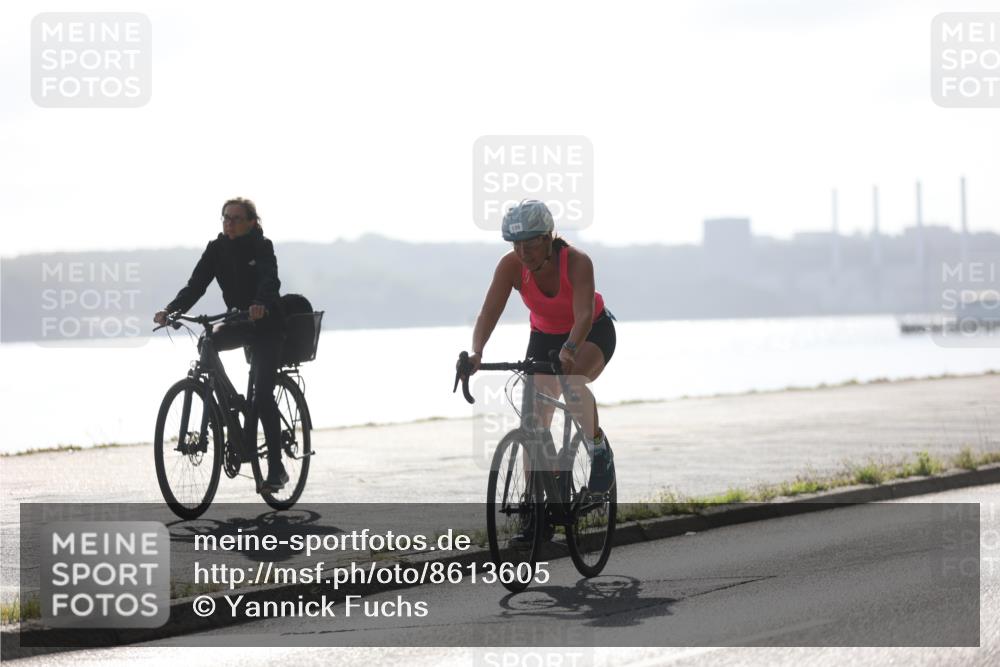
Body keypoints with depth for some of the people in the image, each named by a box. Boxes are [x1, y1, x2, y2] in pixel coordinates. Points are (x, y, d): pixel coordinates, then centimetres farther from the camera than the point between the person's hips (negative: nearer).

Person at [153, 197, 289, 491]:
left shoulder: (262, 247, -15)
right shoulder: (217, 248, -2)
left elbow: (270, 280, -33)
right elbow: (196, 284, -11)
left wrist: (261, 304, -55)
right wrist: (171, 309, -29)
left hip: (267, 326, -6)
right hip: (239, 323, 6)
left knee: (263, 393, -15)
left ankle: (276, 467, -10)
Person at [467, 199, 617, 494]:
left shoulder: (577, 261, -32)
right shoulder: (511, 266, -24)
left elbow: (584, 315, -43)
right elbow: (489, 312, -31)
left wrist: (569, 351, -61)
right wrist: (476, 353, -49)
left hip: (593, 331, -4)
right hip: (544, 337, 4)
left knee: (572, 381, -35)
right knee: (535, 418, -8)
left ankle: (598, 447, -13)